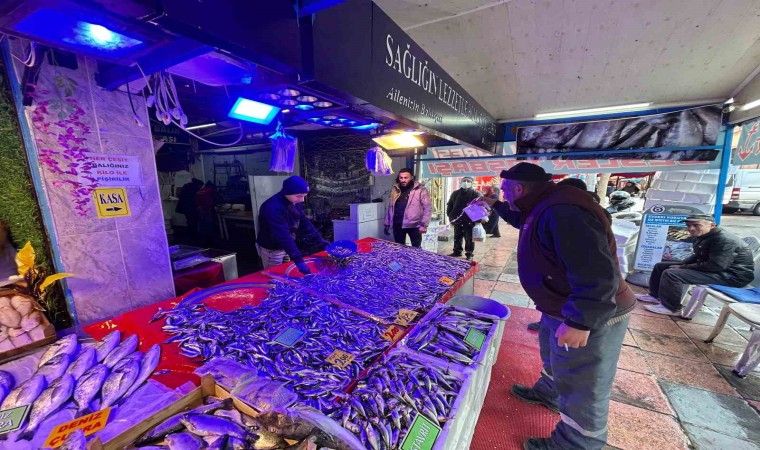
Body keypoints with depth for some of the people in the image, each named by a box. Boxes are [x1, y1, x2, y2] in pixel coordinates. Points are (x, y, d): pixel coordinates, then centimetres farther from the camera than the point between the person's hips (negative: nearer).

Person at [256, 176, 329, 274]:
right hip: (271, 249, -8)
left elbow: (304, 222, 1)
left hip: (286, 247, 8)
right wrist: (298, 260, -46)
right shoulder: (273, 208, -33)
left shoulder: (294, 203, -6)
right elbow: (283, 236, -41)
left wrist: (319, 239, -9)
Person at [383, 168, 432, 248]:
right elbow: (390, 208, 13)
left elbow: (428, 208, -8)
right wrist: (387, 224, 11)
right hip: (397, 225, 4)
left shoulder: (421, 190, -7)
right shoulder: (395, 189, 8)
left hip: (414, 225, -4)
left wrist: (424, 225, -14)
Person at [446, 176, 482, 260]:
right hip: (457, 220, 4)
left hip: (469, 221, -4)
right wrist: (450, 215, 6)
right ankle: (457, 251, 27)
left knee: (469, 239, 5)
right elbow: (450, 205, 16)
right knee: (457, 238, 14)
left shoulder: (476, 194, -5)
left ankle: (469, 253, 15)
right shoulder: (455, 193, 9)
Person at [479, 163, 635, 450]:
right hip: (562, 308, 10)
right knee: (554, 358, 31)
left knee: (581, 387, 9)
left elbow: (597, 274, -35)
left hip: (590, 316, -10)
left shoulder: (562, 213, -32)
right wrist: (497, 206, 22)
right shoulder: (545, 207, 3)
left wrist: (580, 322, -32)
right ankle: (550, 392, 56)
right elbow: (524, 220, 27)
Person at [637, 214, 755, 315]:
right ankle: (655, 295, 16)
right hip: (715, 267, 10)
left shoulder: (724, 239, -24)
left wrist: (683, 268, -19)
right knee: (660, 266, 10)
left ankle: (671, 308, -13)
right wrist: (682, 265, 0)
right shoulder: (703, 236, 6)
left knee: (671, 274, -28)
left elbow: (715, 266, -29)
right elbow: (698, 257, 19)